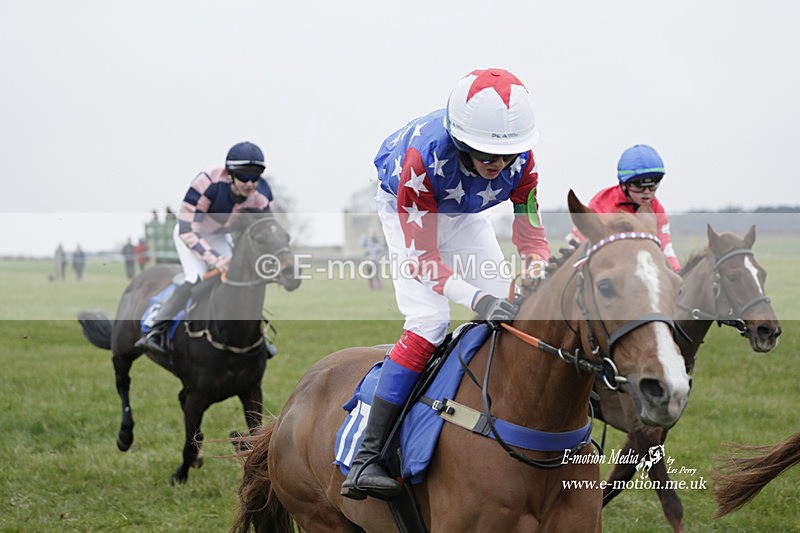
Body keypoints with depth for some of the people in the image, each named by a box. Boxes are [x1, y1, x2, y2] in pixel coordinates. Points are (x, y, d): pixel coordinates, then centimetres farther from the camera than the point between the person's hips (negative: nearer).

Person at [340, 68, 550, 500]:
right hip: (405, 207, -5)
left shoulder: (521, 161, -30)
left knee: (507, 312, -6)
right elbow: (423, 258, -38)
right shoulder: (424, 157, -42)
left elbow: (531, 237, -18)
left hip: (464, 214, 5)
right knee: (429, 321, -22)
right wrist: (477, 299, -53)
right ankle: (365, 459, -25)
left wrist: (539, 275, -41)